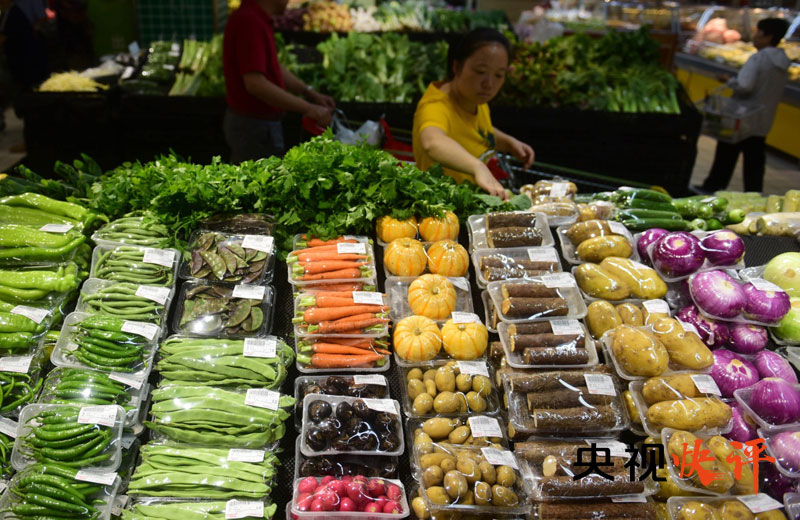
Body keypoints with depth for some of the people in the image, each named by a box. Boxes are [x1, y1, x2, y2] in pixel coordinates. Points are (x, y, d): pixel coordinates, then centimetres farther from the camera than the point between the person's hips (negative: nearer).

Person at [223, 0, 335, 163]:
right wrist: (308, 108, -25)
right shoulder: (250, 21, -23)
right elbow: (255, 83, -30)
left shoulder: (252, 17, 9)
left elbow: (273, 68, 18)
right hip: (256, 126, -10)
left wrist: (309, 92, 6)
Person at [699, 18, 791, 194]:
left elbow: (744, 85, -27)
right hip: (763, 123, 7)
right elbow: (778, 95, 16)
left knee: (726, 156, 6)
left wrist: (730, 82, -9)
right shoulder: (782, 64, 8)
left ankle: (712, 187, 16)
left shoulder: (758, 58, -17)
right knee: (755, 162, 11)